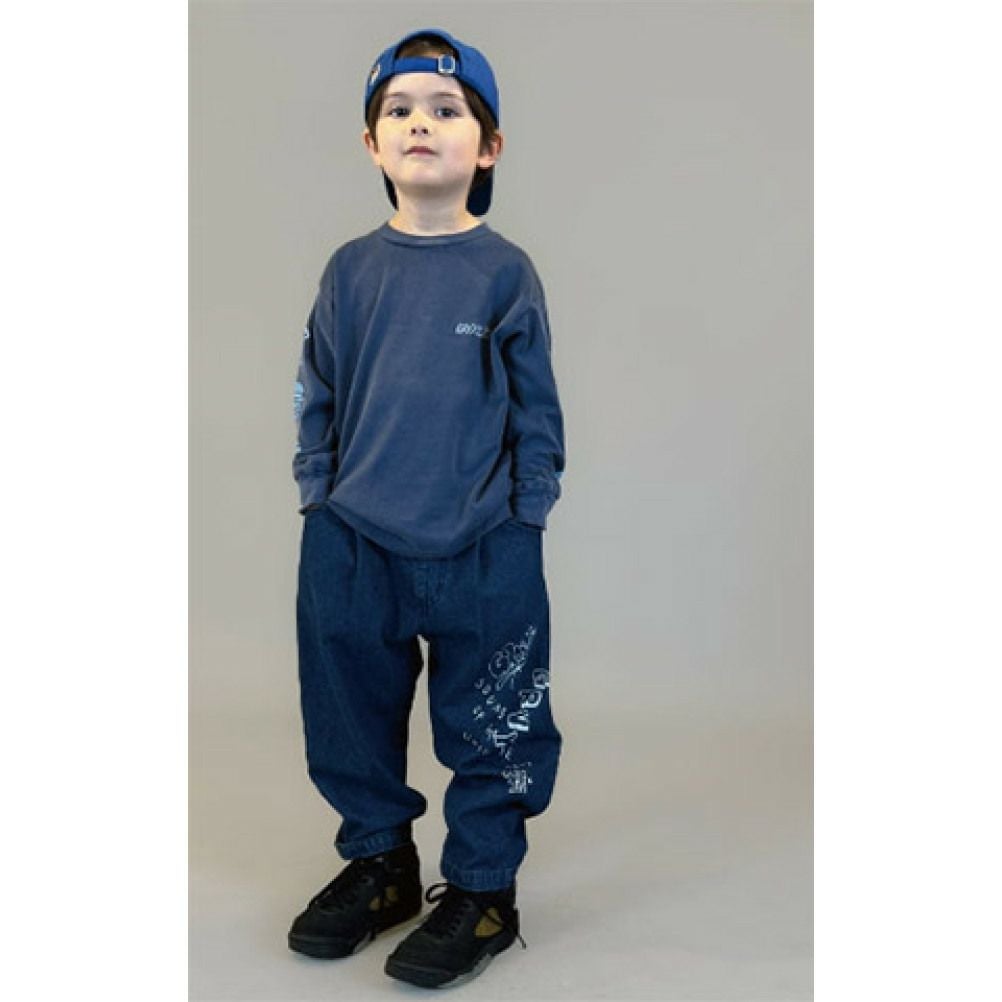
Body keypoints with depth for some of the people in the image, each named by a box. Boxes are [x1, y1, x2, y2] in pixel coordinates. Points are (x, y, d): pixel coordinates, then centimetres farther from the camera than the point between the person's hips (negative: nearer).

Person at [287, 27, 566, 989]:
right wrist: (318, 491, 3)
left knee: (488, 728, 8)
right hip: (352, 546, 3)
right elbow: (317, 393, 9)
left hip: (484, 553, -3)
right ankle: (378, 861, 37)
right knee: (352, 717, 16)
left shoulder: (505, 273, -3)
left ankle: (482, 889, 26)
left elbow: (536, 407, 1)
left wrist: (527, 514, -3)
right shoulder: (350, 271, 3)